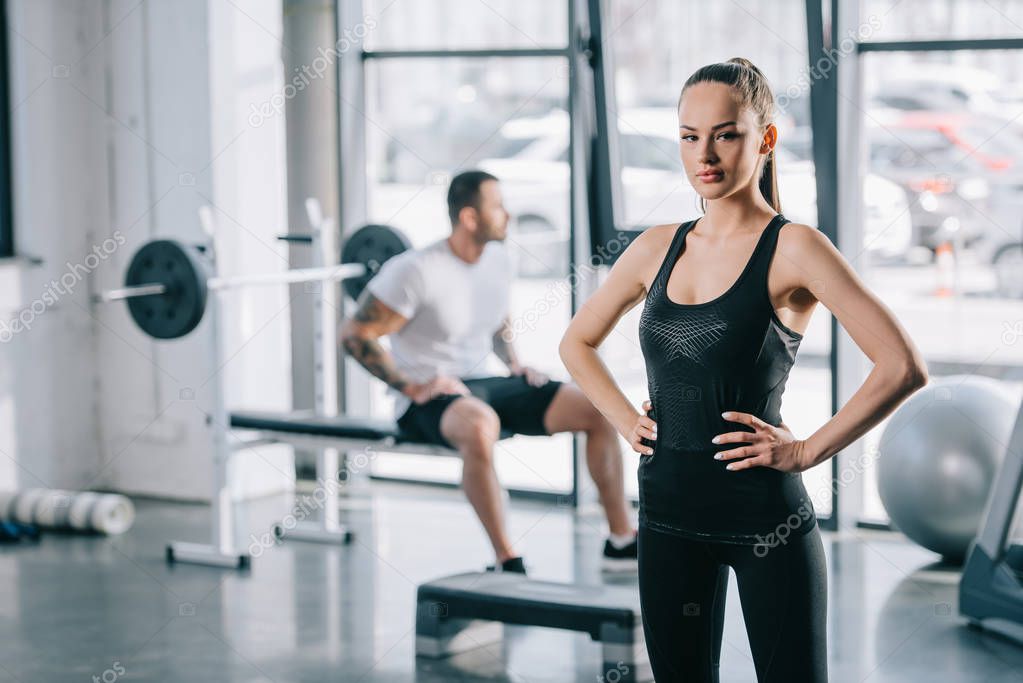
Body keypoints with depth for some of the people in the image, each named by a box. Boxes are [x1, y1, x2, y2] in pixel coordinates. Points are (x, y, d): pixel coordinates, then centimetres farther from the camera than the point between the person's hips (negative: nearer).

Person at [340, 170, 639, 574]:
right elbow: (354, 335, -17)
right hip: (427, 399, -8)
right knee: (480, 426, -44)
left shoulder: (498, 260, 5)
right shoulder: (418, 271, -18)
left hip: (484, 384, 8)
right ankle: (507, 563, -32)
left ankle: (621, 541, 3)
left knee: (600, 410, -5)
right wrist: (411, 387, -21)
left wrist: (514, 365, 8)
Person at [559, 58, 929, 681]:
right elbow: (578, 341, 22)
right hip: (669, 512, 5)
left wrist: (808, 451, -14)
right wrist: (626, 419, 9)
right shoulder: (658, 248, 6)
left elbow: (904, 367, -17)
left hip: (763, 514, -5)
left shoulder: (792, 249, -9)